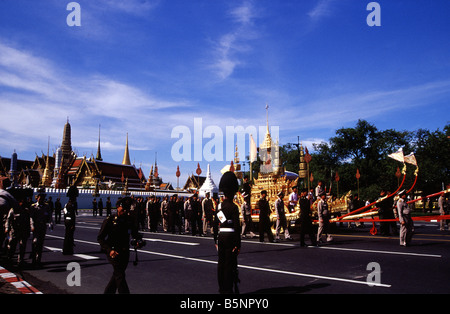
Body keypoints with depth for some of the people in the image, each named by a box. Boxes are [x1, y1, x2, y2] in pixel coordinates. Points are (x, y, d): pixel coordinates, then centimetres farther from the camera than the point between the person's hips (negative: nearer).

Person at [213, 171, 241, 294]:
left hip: (221, 237, 7)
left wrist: (216, 240, 17)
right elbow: (237, 227, -15)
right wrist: (238, 244, -12)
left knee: (221, 263, 13)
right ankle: (229, 289, 5)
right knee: (230, 263, 0)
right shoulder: (233, 207, -12)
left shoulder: (219, 206, 8)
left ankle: (222, 288, 22)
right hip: (230, 238, -6)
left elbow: (215, 224, 11)